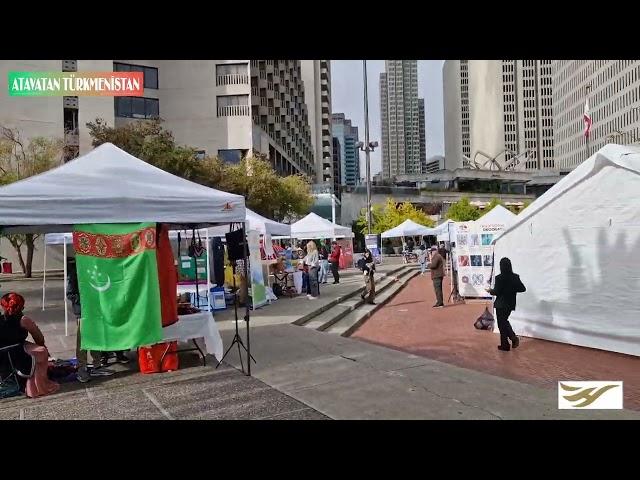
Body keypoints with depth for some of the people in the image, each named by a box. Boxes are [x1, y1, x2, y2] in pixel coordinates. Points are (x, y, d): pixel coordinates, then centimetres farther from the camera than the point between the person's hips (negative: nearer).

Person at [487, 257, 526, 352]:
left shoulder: (499, 278, -19)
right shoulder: (515, 277, -3)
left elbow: (496, 292, -19)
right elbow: (523, 289, 1)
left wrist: (490, 290, 1)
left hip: (501, 304, -5)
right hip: (511, 304, 6)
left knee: (502, 323, 6)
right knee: (504, 321, 24)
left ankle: (505, 345, 10)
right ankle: (513, 338, 15)